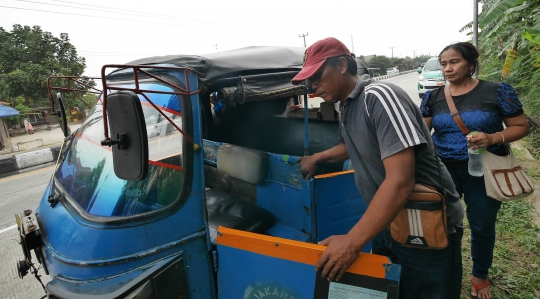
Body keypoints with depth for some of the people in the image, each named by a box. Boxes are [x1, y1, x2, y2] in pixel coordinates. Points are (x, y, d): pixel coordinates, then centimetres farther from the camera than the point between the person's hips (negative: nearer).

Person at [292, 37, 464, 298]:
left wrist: (352, 241, -30)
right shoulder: (346, 107, 5)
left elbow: (400, 181, -31)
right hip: (387, 222, 8)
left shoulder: (379, 97, -23)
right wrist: (316, 158, 23)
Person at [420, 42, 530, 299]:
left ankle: (480, 277, 39)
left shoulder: (497, 91, -7)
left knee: (482, 226, 14)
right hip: (443, 170, 2)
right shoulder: (433, 97, -1)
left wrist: (493, 138, -22)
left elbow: (521, 127, -4)